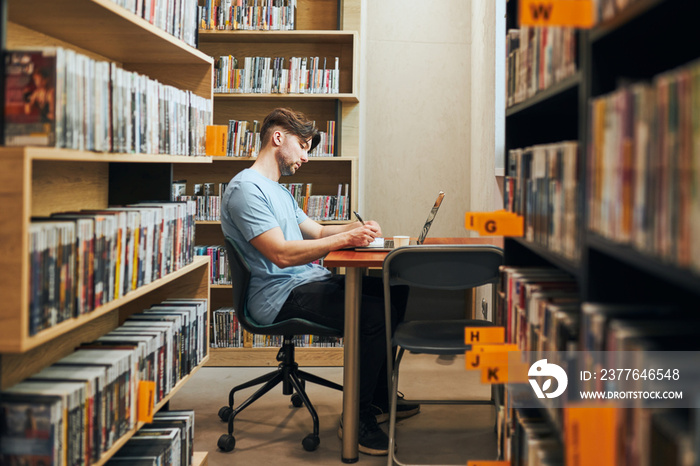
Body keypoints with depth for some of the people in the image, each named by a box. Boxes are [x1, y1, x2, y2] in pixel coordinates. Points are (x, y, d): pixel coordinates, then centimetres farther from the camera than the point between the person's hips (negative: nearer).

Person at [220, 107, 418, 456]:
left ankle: (380, 398, 17)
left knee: (395, 291, 8)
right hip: (279, 296, -11)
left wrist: (358, 228, 2)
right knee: (372, 310, -27)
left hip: (309, 282, 11)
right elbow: (282, 254, -22)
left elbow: (316, 231, 22)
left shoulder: (278, 190, 23)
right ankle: (358, 418, -13)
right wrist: (345, 239, -22)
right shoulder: (246, 188, -12)